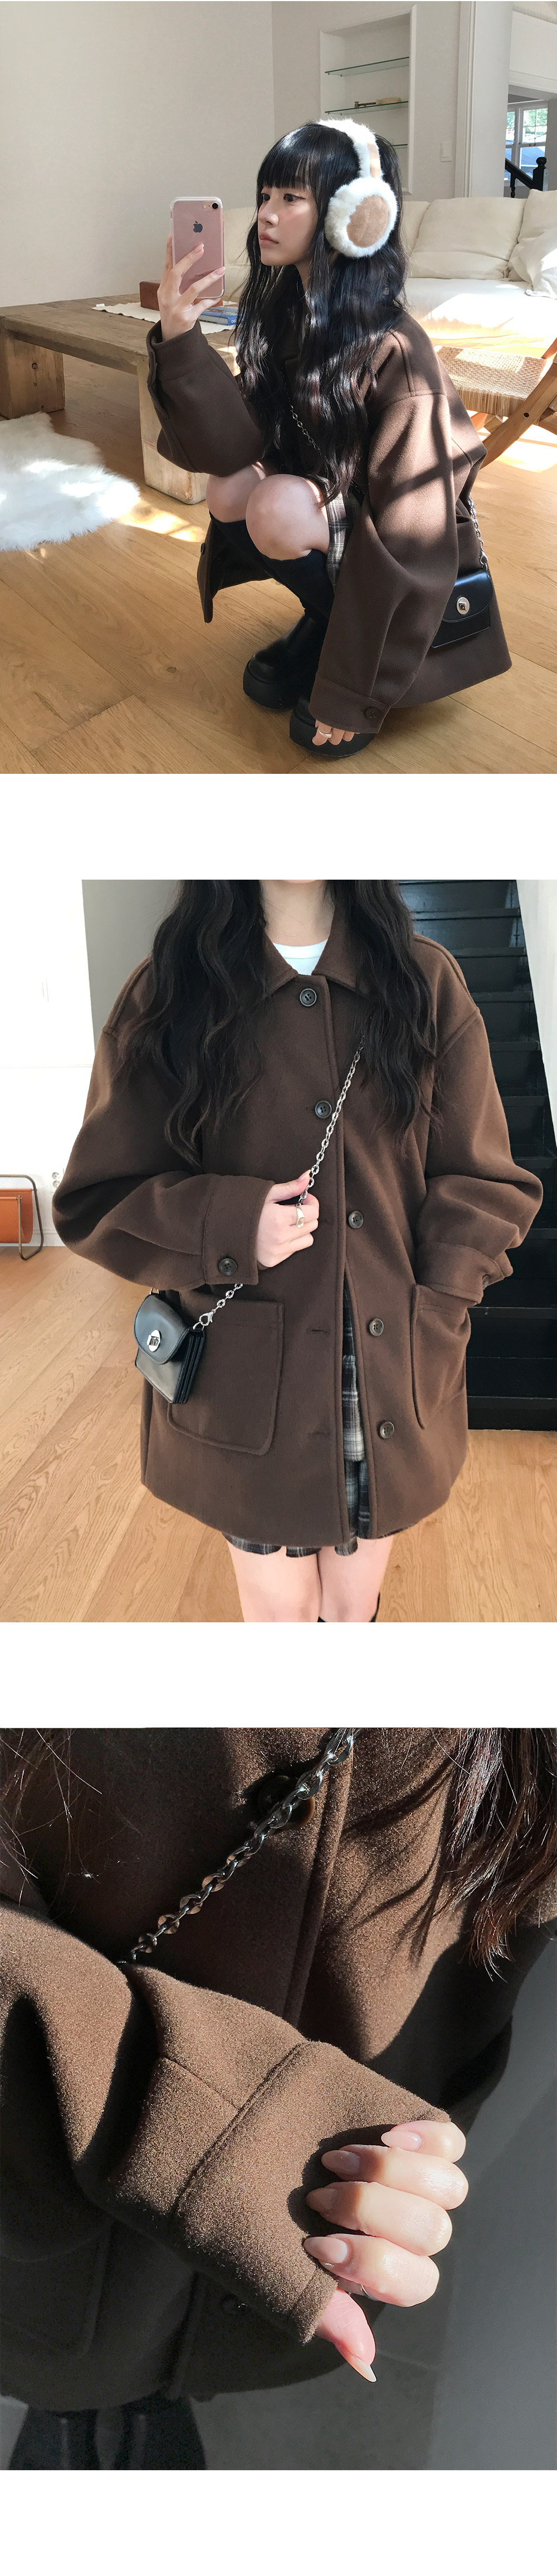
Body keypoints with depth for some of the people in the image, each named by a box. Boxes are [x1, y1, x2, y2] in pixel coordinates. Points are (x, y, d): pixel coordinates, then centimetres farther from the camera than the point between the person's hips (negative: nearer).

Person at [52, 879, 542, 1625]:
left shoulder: (427, 983, 1)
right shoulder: (169, 997, -3)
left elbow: (485, 1185, 2)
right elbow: (96, 1200, -1)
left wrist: (427, 1325, -12)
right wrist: (230, 1225, -20)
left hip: (394, 1388, 2)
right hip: (246, 1387, -1)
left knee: (354, 1606, 16)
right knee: (279, 1609, 10)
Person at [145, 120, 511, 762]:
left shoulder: (393, 349, -26)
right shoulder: (283, 312, -6)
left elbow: (408, 535, -25)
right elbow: (236, 446, -14)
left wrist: (355, 696, -25)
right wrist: (180, 337, -30)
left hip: (405, 581, -7)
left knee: (279, 509, -29)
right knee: (229, 492, -16)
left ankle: (338, 643, -3)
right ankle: (324, 625, 6)